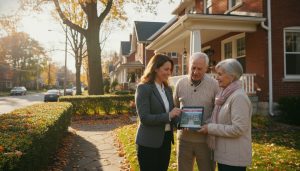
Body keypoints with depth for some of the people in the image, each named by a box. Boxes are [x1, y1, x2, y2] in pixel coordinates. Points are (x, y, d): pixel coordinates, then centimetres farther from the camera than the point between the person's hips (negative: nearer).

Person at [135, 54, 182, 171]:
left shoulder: (168, 89, 10)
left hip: (166, 139, 7)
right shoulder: (143, 88, -13)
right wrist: (168, 116, -25)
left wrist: (178, 115, -8)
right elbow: (144, 118, -20)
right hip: (149, 143, -7)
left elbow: (170, 113, 13)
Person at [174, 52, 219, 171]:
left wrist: (207, 125, -17)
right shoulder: (180, 83, 1)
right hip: (184, 138, 2)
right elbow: (174, 108, 12)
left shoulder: (214, 84, -6)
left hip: (205, 139, -2)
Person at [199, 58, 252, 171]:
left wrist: (210, 128, -18)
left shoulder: (238, 97, -19)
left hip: (234, 157, -8)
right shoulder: (226, 95, 8)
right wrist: (206, 125, 1)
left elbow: (238, 129, -24)